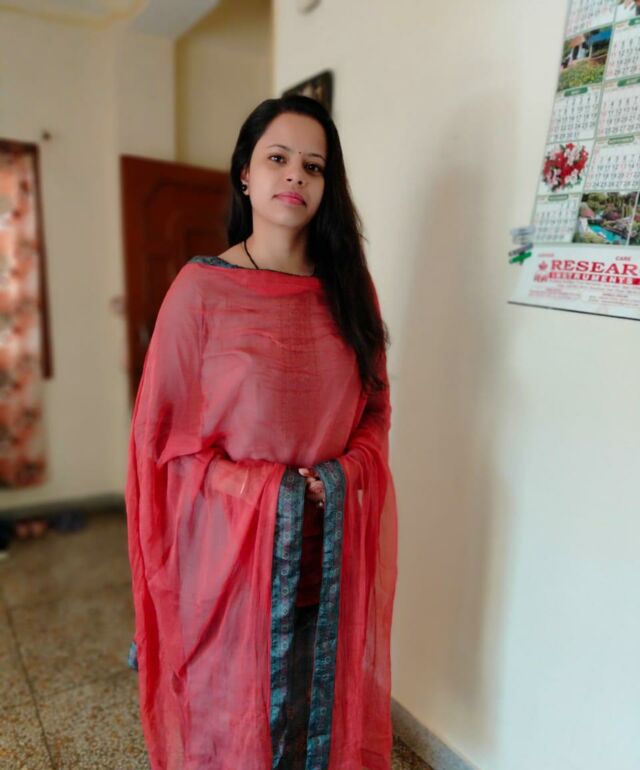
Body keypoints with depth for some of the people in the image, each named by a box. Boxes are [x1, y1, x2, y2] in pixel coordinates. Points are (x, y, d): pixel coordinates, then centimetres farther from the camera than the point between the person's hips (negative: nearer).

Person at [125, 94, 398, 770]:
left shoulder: (348, 286, 3)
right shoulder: (201, 287, -8)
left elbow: (375, 409, 9)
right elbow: (164, 431, -6)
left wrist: (345, 474, -9)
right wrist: (266, 488, -14)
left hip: (335, 550, 4)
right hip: (232, 544, -3)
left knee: (327, 705, 20)